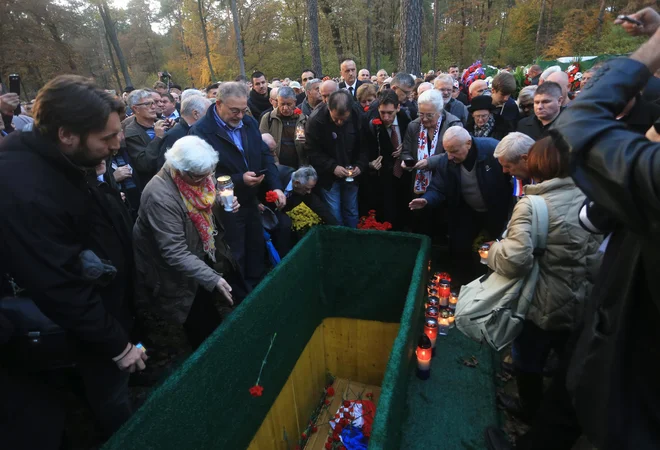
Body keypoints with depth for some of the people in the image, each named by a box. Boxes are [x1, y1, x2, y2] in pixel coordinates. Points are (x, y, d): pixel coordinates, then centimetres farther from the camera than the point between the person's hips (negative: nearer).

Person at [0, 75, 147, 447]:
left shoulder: (61, 164, -3)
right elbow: (60, 290, -27)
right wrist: (117, 345, -17)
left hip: (105, 312, 8)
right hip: (87, 337, -8)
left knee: (116, 395, 28)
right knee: (115, 410, 17)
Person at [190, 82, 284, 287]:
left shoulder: (249, 123, 3)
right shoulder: (201, 131, -17)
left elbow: (265, 155, 5)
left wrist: (276, 186, -9)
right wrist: (240, 180, -27)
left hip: (251, 202, 7)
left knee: (257, 251, 21)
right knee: (234, 259, 8)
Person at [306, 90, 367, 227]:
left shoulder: (358, 116, -10)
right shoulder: (316, 120, -18)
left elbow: (364, 145, 0)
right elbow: (312, 151, -13)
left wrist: (361, 165, -16)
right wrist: (332, 167, -22)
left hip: (351, 175, 3)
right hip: (329, 176, -2)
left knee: (352, 213, 12)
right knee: (334, 215, 1)